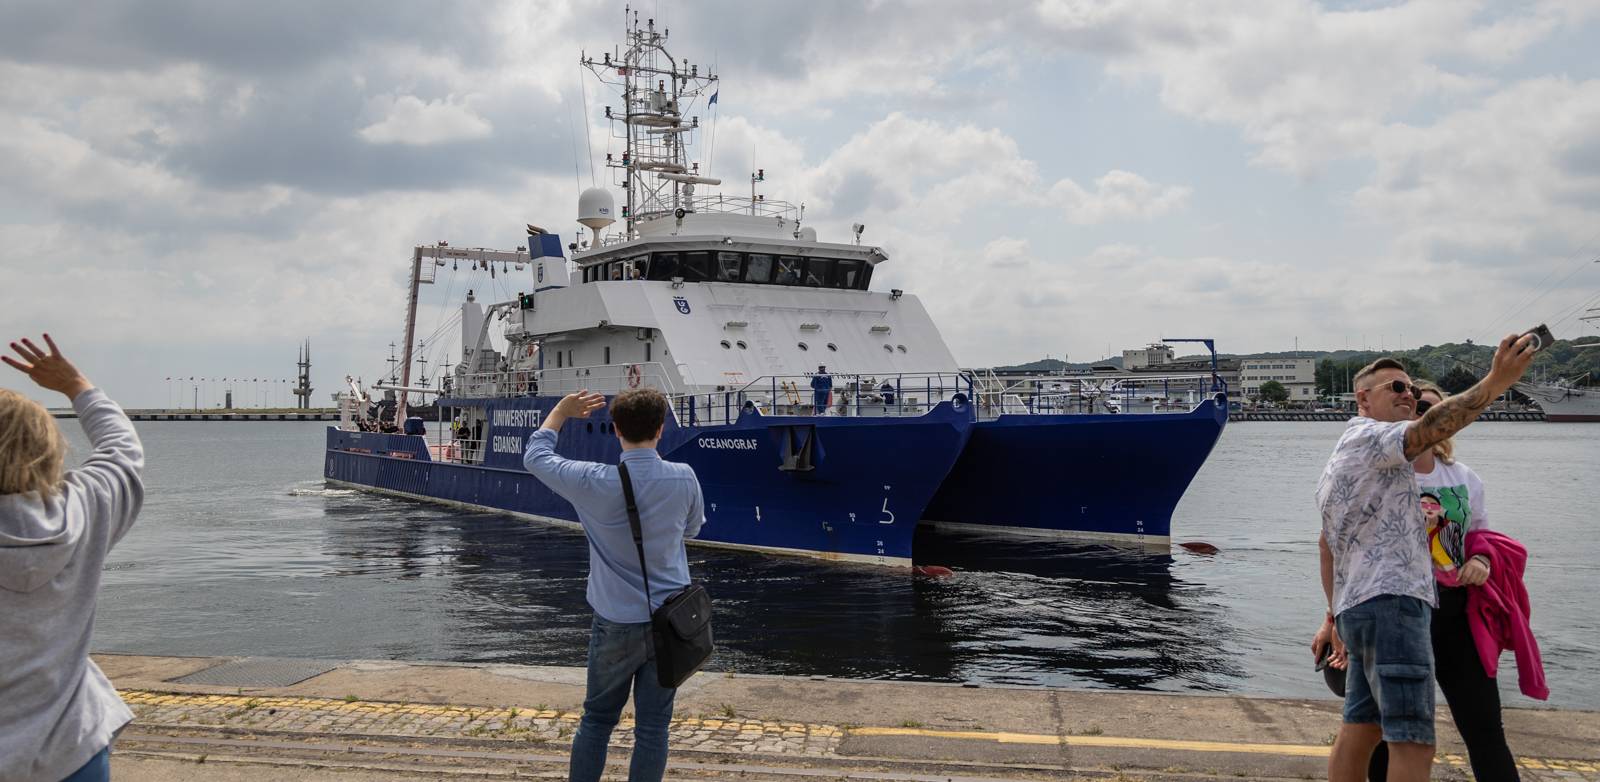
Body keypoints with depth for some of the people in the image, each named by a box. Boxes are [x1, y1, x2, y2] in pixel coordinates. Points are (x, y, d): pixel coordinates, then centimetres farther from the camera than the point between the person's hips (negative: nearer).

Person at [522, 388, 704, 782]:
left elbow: (535, 457, 3)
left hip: (617, 623, -1)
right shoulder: (684, 478, -9)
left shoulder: (595, 483, -14)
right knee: (653, 726, 8)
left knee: (597, 719, 15)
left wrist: (560, 411, 16)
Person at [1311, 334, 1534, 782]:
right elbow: (1427, 429, -28)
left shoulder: (1338, 462, 26)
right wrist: (1494, 383, -39)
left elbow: (1327, 546, 27)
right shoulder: (1367, 436, -5)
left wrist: (1334, 616, 30)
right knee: (1413, 743, -14)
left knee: (1360, 728, 11)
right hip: (1390, 602, -11)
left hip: (1356, 606, 11)